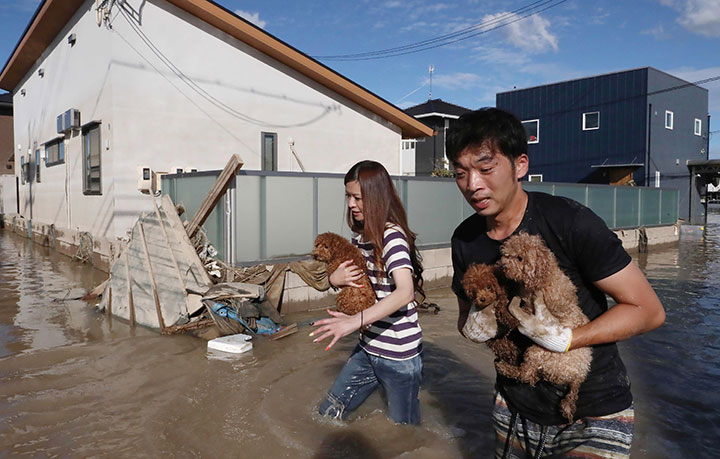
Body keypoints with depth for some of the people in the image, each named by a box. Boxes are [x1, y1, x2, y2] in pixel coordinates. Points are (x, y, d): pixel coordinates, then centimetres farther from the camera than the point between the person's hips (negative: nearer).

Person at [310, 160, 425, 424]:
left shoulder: (392, 236, -19)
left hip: (399, 355, -8)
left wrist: (356, 320, -43)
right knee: (327, 415, 15)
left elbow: (406, 292, -33)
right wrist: (335, 279, -6)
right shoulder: (359, 237, 6)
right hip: (368, 349, 8)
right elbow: (352, 281, 19)